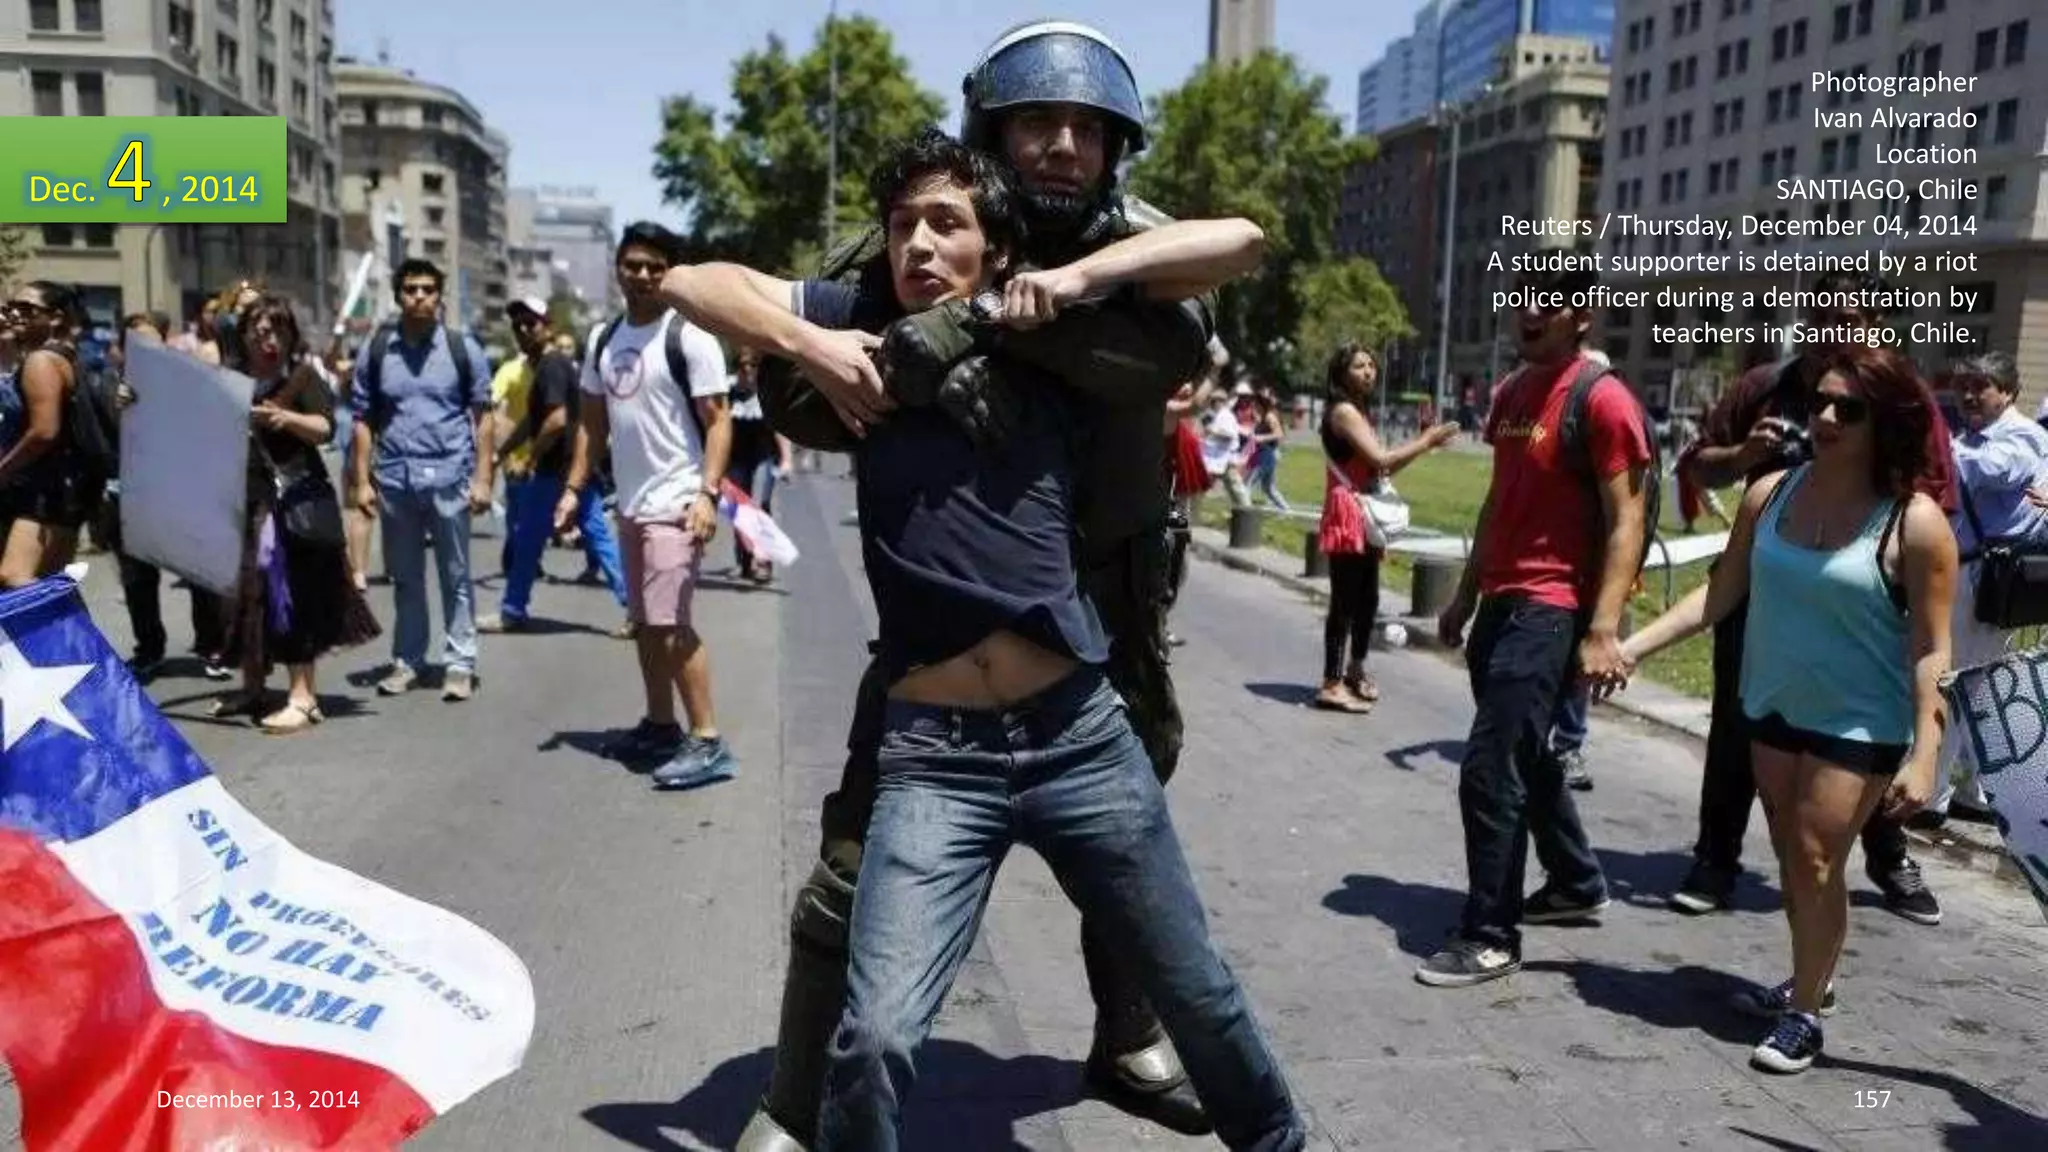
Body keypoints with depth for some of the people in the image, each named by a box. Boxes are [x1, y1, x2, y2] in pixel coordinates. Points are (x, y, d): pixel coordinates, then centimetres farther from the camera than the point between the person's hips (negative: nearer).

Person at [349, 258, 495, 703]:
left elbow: (482, 416, 1)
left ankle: (459, 663, 9)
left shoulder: (463, 348, 1)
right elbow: (364, 419, 8)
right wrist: (362, 481, 2)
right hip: (395, 479, 2)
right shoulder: (375, 351, 6)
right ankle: (406, 661, 21)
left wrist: (482, 478, -5)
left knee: (455, 576, 3)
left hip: (449, 477, -2)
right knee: (404, 577, 12)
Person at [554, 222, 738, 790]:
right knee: (644, 621, 14)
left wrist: (707, 493, -24)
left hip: (674, 504, -8)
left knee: (670, 622, -14)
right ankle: (660, 726, 26)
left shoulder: (688, 336, -9)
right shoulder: (602, 339, 12)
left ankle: (708, 741, -9)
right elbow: (592, 420, 18)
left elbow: (718, 420, -13)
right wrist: (574, 488, 11)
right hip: (630, 504, 8)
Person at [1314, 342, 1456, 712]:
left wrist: (1422, 444, 9)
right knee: (1345, 601, -10)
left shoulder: (1359, 413, 20)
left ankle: (1355, 671, 32)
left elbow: (1381, 467, 17)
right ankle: (1332, 685, -7)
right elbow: (1381, 459, -18)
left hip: (1366, 517, 10)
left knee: (1368, 598, 16)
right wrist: (1426, 442, -9)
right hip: (1347, 516, -10)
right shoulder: (1343, 411, -11)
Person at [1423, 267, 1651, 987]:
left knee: (1489, 772, -9)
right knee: (1525, 758, 20)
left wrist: (1603, 630, -22)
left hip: (1551, 609, -9)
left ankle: (1490, 938, 3)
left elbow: (1626, 521, -15)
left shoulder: (1603, 401, -12)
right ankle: (1577, 885, 38)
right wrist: (1466, 595, 20)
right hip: (1501, 601, 9)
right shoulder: (1510, 393, 13)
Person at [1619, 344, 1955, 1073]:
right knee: (1791, 858, 16)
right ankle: (1809, 980, 36)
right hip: (1773, 707, 5)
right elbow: (1721, 593, 1)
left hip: (1859, 722, -5)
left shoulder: (1914, 522, -16)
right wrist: (1633, 646, -6)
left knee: (1817, 860, -4)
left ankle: (1805, 1015, 12)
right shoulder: (1770, 495, -3)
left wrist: (1924, 752, -19)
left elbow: (1930, 648, -14)